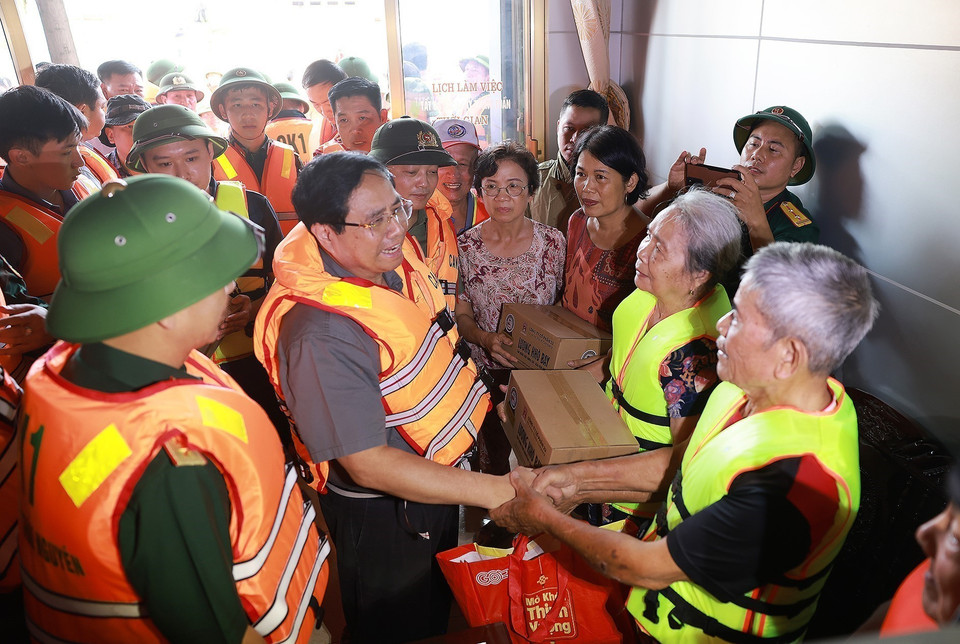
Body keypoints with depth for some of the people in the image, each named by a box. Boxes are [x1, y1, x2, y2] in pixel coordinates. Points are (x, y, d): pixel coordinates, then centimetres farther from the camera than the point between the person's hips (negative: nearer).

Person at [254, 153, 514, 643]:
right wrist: (494, 491, -32)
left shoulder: (390, 263, -8)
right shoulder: (321, 334, -35)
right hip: (383, 514, -7)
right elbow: (368, 465, -33)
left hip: (438, 477, 8)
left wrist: (477, 394, 6)